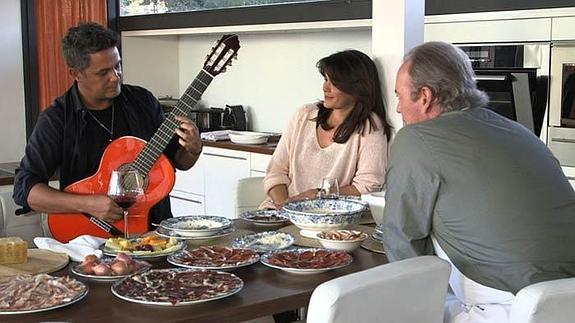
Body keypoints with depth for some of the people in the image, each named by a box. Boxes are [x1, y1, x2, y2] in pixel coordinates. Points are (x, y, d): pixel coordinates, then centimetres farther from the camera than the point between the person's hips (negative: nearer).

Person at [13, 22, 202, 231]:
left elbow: (178, 161, 15)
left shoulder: (143, 101, 6)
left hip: (155, 227, 3)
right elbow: (24, 189, -10)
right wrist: (87, 204, -20)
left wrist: (193, 150, -9)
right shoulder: (56, 119, -5)